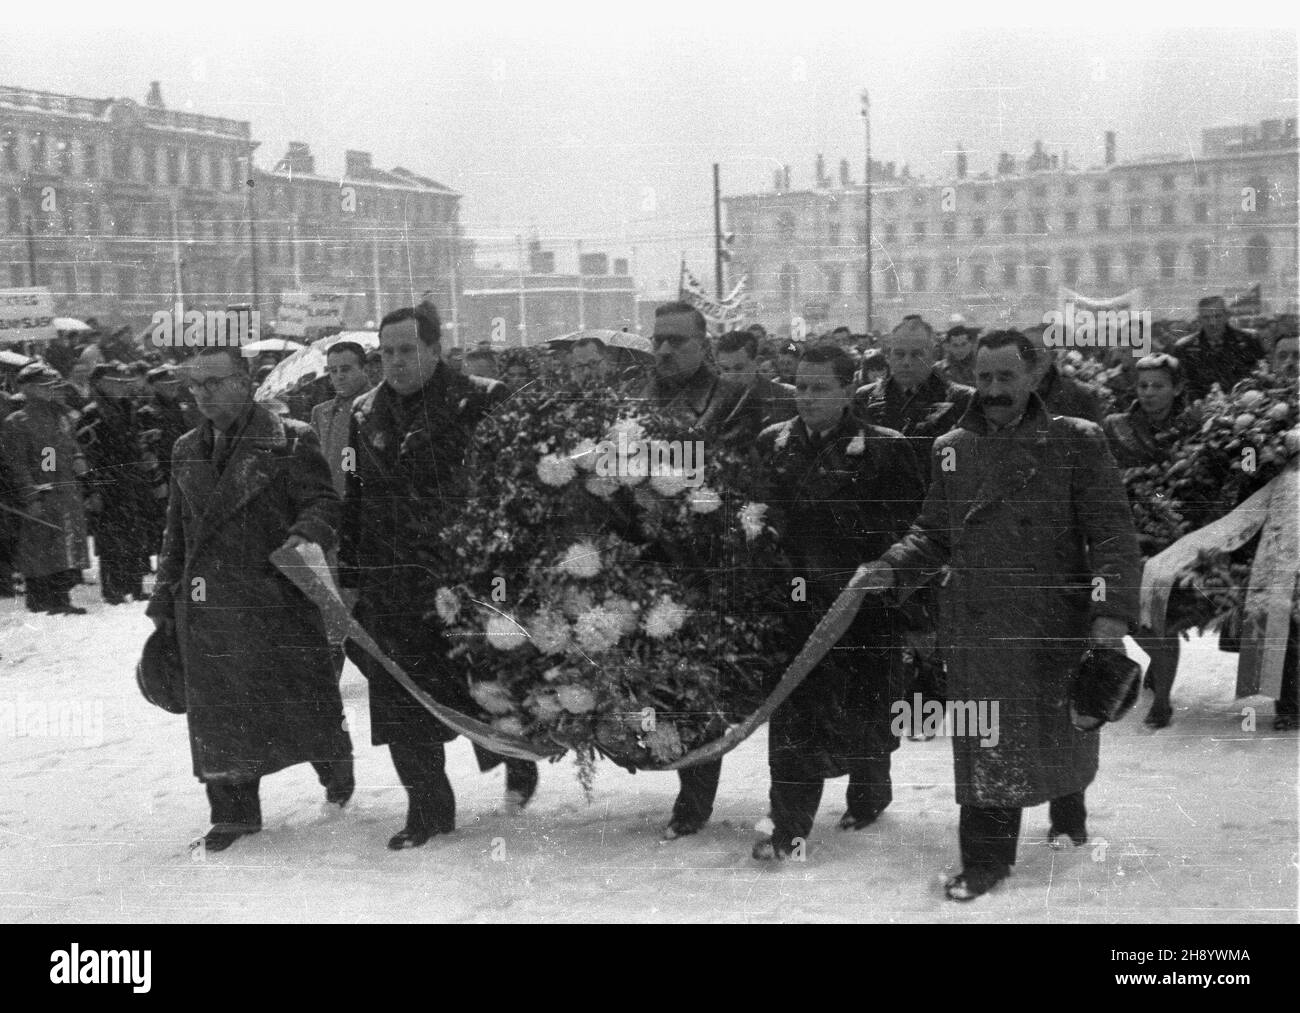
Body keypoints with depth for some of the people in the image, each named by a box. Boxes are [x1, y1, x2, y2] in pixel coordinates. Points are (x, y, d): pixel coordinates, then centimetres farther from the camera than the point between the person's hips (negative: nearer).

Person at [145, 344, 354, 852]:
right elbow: (176, 529, 20)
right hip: (205, 604, 5)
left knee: (301, 696, 5)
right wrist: (165, 597, 18)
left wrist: (305, 537, -29)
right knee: (218, 710, 6)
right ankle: (233, 810, 17)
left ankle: (335, 767, 34)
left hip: (277, 595, -4)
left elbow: (322, 501, -8)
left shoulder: (289, 440, -4)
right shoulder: (186, 451, 14)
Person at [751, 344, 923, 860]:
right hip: (795, 599, 3)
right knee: (792, 714, 2)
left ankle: (869, 794, 35)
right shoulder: (771, 443, 7)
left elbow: (913, 526, -6)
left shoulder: (884, 449, -6)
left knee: (864, 707, 10)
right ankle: (790, 825, 12)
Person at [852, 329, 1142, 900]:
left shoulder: (1076, 442, -6)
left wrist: (1112, 609, -22)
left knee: (1062, 733, 18)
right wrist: (887, 573, -6)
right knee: (986, 748, 3)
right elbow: (933, 535, 11)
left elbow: (1112, 533, -10)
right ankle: (985, 862, 15)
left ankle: (1069, 811, 47)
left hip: (1059, 621, -1)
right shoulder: (951, 450, 5)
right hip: (978, 626, 2)